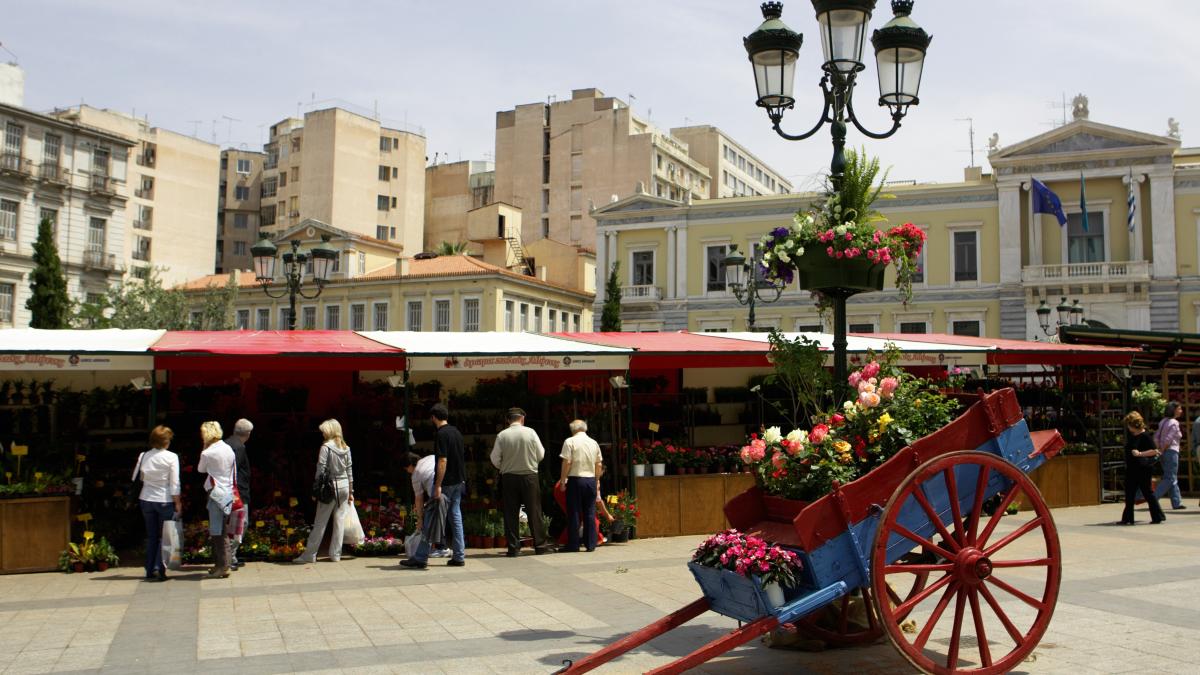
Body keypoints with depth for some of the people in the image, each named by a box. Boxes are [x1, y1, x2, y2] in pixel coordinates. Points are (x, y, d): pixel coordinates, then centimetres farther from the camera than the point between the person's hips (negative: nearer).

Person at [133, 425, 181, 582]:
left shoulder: (143, 456, 0)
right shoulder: (171, 457, -10)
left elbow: (138, 477, 4)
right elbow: (174, 483, -10)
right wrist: (177, 502, -5)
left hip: (146, 499, 4)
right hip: (165, 500, -4)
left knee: (151, 536, 12)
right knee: (164, 536, 5)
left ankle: (150, 571, 14)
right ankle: (159, 569, -7)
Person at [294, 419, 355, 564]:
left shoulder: (326, 447, -11)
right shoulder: (346, 448, 7)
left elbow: (321, 469, -13)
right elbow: (349, 470, 11)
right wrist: (350, 491, 17)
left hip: (330, 486, -5)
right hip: (344, 486, 5)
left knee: (320, 522, 0)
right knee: (340, 521, 8)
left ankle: (309, 554, 5)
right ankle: (335, 554, 11)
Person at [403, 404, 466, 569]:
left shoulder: (442, 434, -16)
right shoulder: (457, 432, 10)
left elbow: (442, 461, -21)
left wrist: (438, 486, -21)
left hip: (446, 483, -8)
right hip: (459, 482, 8)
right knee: (455, 517, 11)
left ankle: (420, 558, 1)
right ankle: (459, 557, 12)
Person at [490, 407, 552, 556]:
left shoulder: (501, 436, -4)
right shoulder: (530, 432, -4)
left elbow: (495, 459, -1)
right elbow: (541, 455, 0)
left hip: (508, 477, 1)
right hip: (529, 475, 0)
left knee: (511, 512, 6)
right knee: (534, 511, 6)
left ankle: (513, 547, 7)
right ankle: (540, 545, 8)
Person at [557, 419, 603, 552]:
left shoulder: (570, 441, -4)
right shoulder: (594, 443, 9)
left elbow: (567, 462, -10)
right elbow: (598, 464, 11)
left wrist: (563, 480, -3)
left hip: (575, 479, -4)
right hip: (591, 479, 4)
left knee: (574, 513, 1)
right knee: (590, 513, 8)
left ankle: (573, 545, 3)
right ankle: (590, 544, 9)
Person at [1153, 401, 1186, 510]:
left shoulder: (1163, 421, 12)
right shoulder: (1174, 423, -13)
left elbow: (1156, 437, 9)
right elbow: (1168, 439, -18)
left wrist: (1159, 450, 9)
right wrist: (1162, 451, -7)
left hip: (1165, 452, 9)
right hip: (1172, 451, -9)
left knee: (1172, 478, 12)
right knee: (1170, 478, -5)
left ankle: (1177, 502, 15)